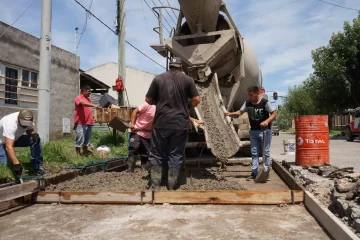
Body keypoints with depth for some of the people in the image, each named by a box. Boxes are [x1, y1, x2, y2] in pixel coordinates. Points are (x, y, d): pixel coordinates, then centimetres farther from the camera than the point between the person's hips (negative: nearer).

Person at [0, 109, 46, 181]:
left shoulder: (28, 121, -20)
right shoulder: (10, 123, -38)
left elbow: (30, 130, 1)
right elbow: (9, 147, -44)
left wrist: (35, 134, -24)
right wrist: (16, 164, -51)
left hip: (15, 138, 6)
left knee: (35, 140, -18)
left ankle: (37, 166, -8)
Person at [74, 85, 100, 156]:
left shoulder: (88, 99, 19)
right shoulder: (78, 98, -7)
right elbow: (84, 103, -28)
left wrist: (92, 116, 16)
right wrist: (94, 105, -39)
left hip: (89, 122, 8)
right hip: (81, 123, -8)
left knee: (87, 139, 12)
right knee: (80, 138, -8)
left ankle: (85, 152, 21)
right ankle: (78, 154, -2)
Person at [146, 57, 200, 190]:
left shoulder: (158, 78, 3)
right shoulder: (187, 79, 2)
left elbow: (148, 100, 5)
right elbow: (196, 100, -1)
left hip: (161, 123, 0)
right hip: (180, 123, 0)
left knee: (157, 155, 11)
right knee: (175, 156, 8)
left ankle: (155, 186, 12)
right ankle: (171, 188, 14)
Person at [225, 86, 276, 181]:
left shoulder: (265, 102, -15)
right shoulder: (247, 103, -1)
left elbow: (274, 114, -12)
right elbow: (240, 112, 2)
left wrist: (267, 121, -28)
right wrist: (230, 114, -15)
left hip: (264, 130, -5)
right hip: (253, 131, 5)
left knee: (265, 152, 2)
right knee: (254, 152, 9)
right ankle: (254, 172, 17)